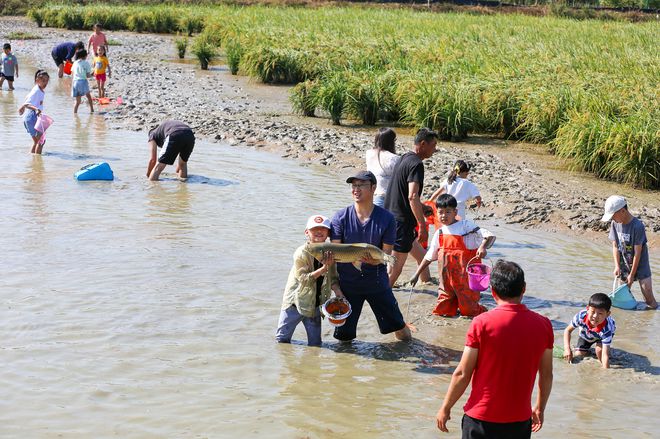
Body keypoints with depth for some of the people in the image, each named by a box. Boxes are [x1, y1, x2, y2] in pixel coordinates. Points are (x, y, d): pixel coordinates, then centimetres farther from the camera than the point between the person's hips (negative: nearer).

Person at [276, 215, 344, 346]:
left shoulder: (329, 253, -1)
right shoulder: (301, 253, -17)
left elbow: (332, 278, 4)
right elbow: (304, 279, -21)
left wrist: (338, 292, -15)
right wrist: (324, 268, -29)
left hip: (315, 304, 4)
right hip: (296, 301, -4)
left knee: (315, 343, 9)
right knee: (282, 338, 4)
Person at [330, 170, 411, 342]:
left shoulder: (386, 219, -6)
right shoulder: (341, 217, -5)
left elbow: (386, 254, -7)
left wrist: (374, 259, -30)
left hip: (376, 280, 0)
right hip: (347, 281, 0)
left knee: (398, 325, 6)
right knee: (344, 336, 4)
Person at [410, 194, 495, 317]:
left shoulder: (465, 225, -8)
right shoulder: (439, 233, 8)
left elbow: (490, 236, -14)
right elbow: (429, 256, 18)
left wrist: (483, 247, -35)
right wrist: (416, 274, 16)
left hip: (465, 277, -5)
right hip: (447, 278, 5)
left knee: (469, 311, 0)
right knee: (441, 311, 6)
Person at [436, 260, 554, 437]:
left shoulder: (482, 323, -13)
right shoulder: (542, 325, -4)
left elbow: (462, 374, -10)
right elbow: (547, 375, 5)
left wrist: (445, 408, 3)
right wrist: (539, 409, 21)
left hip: (481, 418, -3)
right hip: (520, 421, 3)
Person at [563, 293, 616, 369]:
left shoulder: (606, 329, -46)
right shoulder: (581, 316, -40)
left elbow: (605, 355, -45)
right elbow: (568, 330, -23)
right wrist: (567, 349, -35)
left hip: (602, 334, -3)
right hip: (585, 334, 3)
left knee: (599, 350, -29)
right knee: (578, 354, -5)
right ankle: (587, 350, 27)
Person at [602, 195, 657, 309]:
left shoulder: (637, 226, -24)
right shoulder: (615, 224, -6)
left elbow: (637, 253, -20)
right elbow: (615, 246, 0)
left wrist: (632, 274, -15)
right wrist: (617, 266, -11)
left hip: (640, 266, -5)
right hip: (624, 266, 5)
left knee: (650, 301, -7)